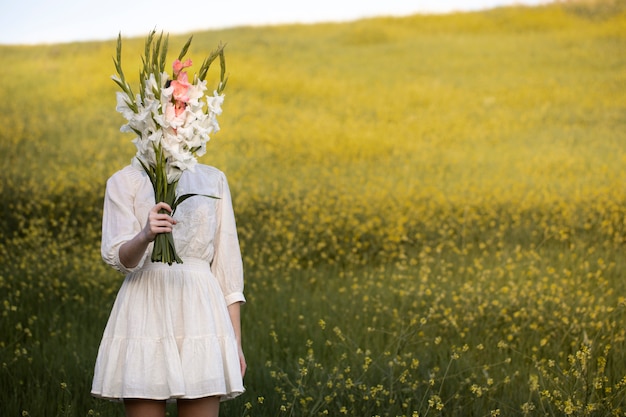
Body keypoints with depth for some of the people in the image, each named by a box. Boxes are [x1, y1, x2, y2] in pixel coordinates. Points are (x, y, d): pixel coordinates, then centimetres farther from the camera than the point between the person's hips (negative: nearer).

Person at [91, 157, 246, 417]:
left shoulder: (214, 180, 10)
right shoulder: (124, 181, 4)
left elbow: (226, 263, 9)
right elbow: (119, 258, -9)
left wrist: (236, 342, 6)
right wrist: (146, 235, -31)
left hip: (200, 313, 2)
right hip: (146, 314, -2)